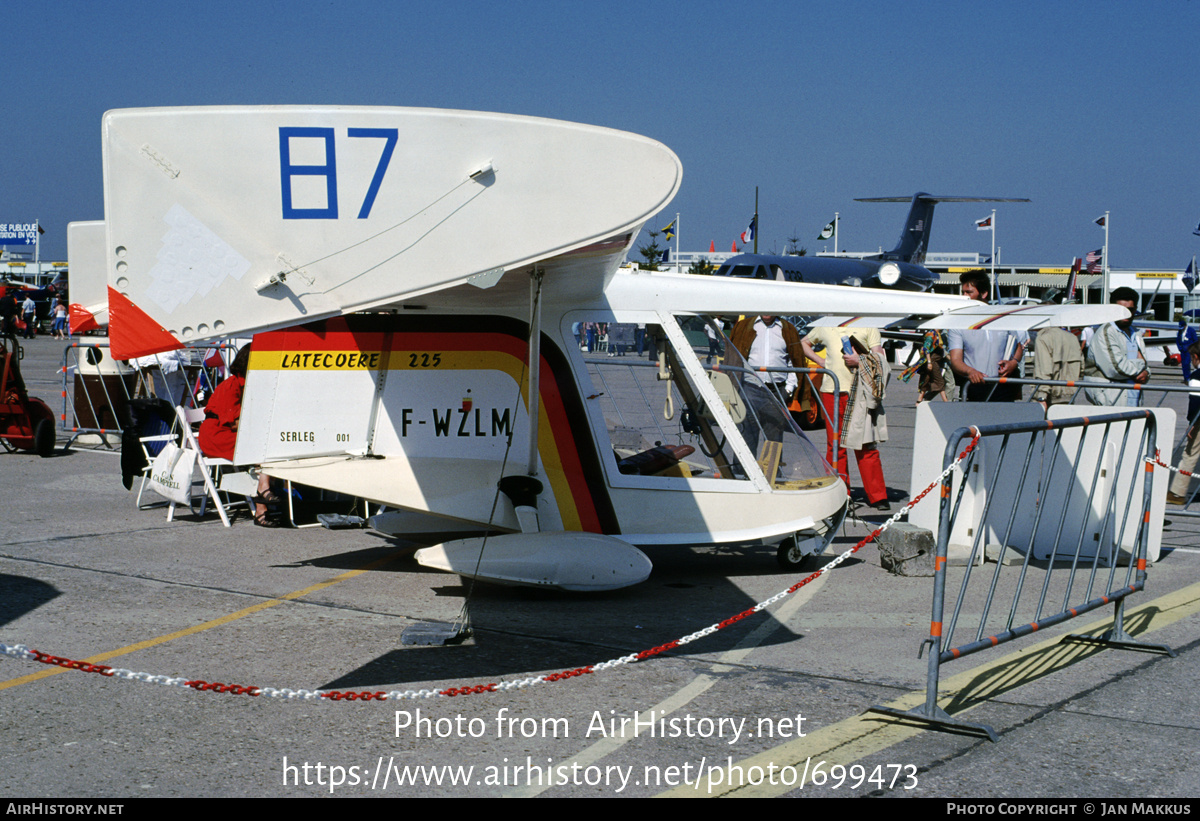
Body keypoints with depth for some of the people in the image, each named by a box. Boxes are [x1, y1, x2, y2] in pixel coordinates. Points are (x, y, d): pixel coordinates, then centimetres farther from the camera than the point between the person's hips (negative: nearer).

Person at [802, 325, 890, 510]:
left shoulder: (868, 327, 7)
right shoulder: (825, 328, 15)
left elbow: (880, 359, 2)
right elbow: (804, 343, 29)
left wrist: (859, 361, -15)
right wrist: (820, 361, 14)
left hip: (859, 392, -3)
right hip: (831, 390, 3)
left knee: (866, 446, -5)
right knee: (835, 446, 4)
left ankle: (877, 497, -1)